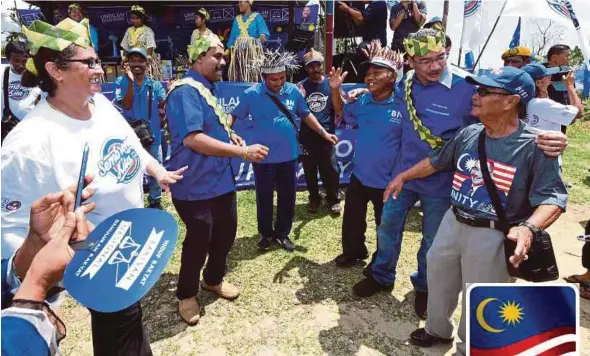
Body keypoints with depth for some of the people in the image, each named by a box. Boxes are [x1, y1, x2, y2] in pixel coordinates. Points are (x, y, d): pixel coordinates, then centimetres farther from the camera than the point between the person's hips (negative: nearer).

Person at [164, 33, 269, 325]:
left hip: (220, 179, 10)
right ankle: (186, 295, 28)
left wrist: (227, 134, 5)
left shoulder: (206, 89, 13)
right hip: (195, 185, -10)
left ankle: (213, 280, 43)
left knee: (226, 231, 20)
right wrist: (243, 152, -30)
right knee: (198, 241, 3)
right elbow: (193, 139, -31)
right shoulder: (186, 91, -20)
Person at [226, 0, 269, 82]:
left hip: (252, 50, -5)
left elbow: (264, 31, -10)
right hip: (238, 50, 5)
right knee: (239, 74, -2)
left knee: (252, 74, -12)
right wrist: (228, 50, 14)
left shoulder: (257, 17, 3)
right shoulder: (237, 19, 19)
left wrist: (263, 36, -32)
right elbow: (233, 36, 20)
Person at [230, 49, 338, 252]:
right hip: (263, 158, -2)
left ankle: (283, 233, 32)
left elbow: (306, 114, 10)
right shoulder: (252, 94, -9)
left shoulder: (293, 91, -2)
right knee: (264, 198, 11)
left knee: (287, 197, 12)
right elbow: (234, 116, -1)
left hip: (288, 156, 2)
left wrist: (323, 133, 5)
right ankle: (266, 233, 33)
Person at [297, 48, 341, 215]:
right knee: (309, 170, 11)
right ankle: (314, 198, 29)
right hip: (306, 136, 1)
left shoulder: (330, 83, 3)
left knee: (330, 169, 1)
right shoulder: (300, 86, 4)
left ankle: (333, 199, 19)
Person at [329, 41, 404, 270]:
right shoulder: (362, 102, 0)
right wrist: (335, 90, 2)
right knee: (351, 220, 21)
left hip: (387, 180, -5)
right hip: (359, 176, 5)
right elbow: (341, 113, 18)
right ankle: (353, 251, 45)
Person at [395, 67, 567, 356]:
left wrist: (529, 228, -38)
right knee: (437, 277, 23)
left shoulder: (534, 145, -19)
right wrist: (403, 176, 18)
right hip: (453, 223, 6)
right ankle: (438, 329, 50)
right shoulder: (468, 134, -1)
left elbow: (553, 198, -21)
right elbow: (435, 162, 14)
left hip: (494, 236, -6)